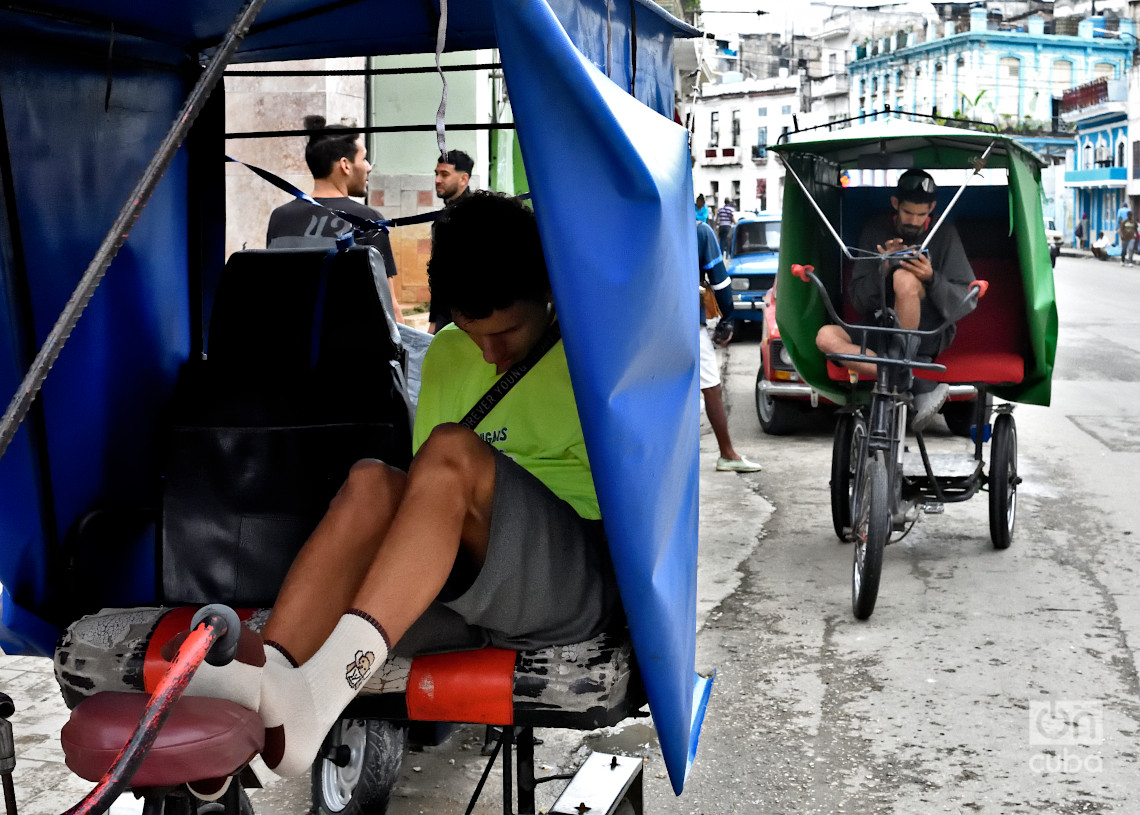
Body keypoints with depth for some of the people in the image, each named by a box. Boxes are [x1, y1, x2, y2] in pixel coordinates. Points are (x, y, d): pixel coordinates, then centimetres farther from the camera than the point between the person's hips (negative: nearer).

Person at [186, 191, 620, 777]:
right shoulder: (447, 355, 20)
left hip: (586, 579, -4)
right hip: (466, 585, 4)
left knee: (453, 450, -31)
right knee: (374, 483, -26)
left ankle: (325, 689, -47)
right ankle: (262, 681, -46)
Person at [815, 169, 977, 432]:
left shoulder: (944, 235, 4)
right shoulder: (876, 232, 7)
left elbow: (966, 300, -1)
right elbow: (860, 302, 3)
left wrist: (932, 279, -20)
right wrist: (882, 269, -16)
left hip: (930, 334, -3)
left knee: (904, 278, -32)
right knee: (826, 336, -26)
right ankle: (920, 384, -33)